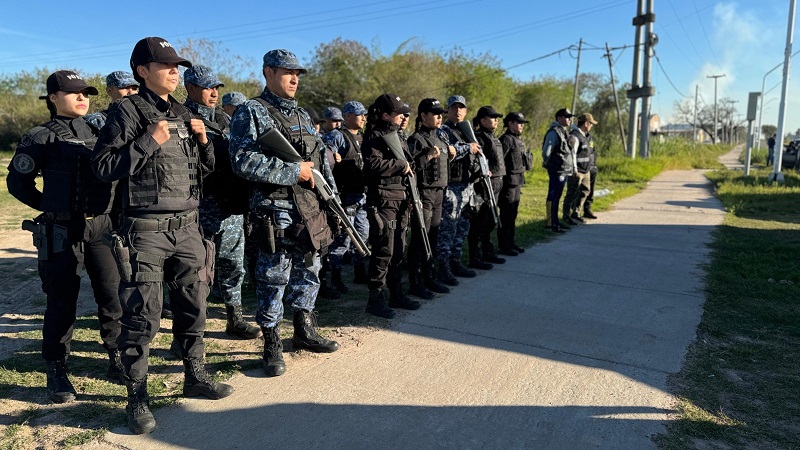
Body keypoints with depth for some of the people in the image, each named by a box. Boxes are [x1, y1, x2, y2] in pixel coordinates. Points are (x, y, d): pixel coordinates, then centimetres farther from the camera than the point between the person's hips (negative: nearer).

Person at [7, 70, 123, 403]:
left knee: (114, 296, 6)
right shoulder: (41, 138, -1)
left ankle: (117, 359, 21)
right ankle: (57, 372, 16)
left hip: (103, 228, 4)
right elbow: (17, 181, 2)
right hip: (63, 233, -4)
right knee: (62, 302, 3)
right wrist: (51, 207, 0)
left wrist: (114, 209, 7)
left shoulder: (99, 132, 12)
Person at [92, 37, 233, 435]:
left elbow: (203, 170, 20)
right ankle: (137, 397, 12)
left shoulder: (183, 115, 14)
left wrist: (203, 141, 2)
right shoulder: (127, 111, -4)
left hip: (187, 226, 6)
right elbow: (103, 166, -11)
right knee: (142, 316, -2)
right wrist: (149, 141, -16)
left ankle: (195, 375, 28)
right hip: (145, 230, -6)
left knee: (193, 306, 12)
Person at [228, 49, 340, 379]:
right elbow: (243, 161, -17)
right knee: (274, 278, -1)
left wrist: (332, 195, 9)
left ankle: (304, 331, 31)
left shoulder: (301, 115, 17)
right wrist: (294, 171, -17)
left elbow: (321, 157, 20)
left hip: (310, 207, 7)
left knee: (308, 271, 15)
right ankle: (272, 346, 13)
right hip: (275, 209, -7)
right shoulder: (251, 112, -5)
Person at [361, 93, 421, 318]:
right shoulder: (374, 137, -7)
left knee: (398, 250, 13)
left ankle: (396, 294, 23)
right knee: (384, 250, -7)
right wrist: (401, 165, -14)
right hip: (383, 200, -9)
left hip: (401, 199, 9)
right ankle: (376, 299, 1)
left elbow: (408, 166, 26)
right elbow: (374, 164, -23)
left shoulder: (397, 137, 20)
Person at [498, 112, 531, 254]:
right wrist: (501, 179, -19)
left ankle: (510, 242, 22)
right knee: (506, 215, -3)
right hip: (509, 182, -9)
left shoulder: (518, 140, 17)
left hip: (518, 182, 9)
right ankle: (503, 246, 3)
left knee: (513, 214, 14)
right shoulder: (506, 139, -13)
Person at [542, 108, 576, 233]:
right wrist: (547, 163, -1)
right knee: (553, 197, -6)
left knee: (556, 197, 15)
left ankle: (555, 221, 22)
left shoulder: (563, 132, 19)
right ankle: (551, 224, -3)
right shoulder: (554, 132, -13)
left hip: (565, 170, 10)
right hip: (557, 171, -10)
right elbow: (546, 152, -16)